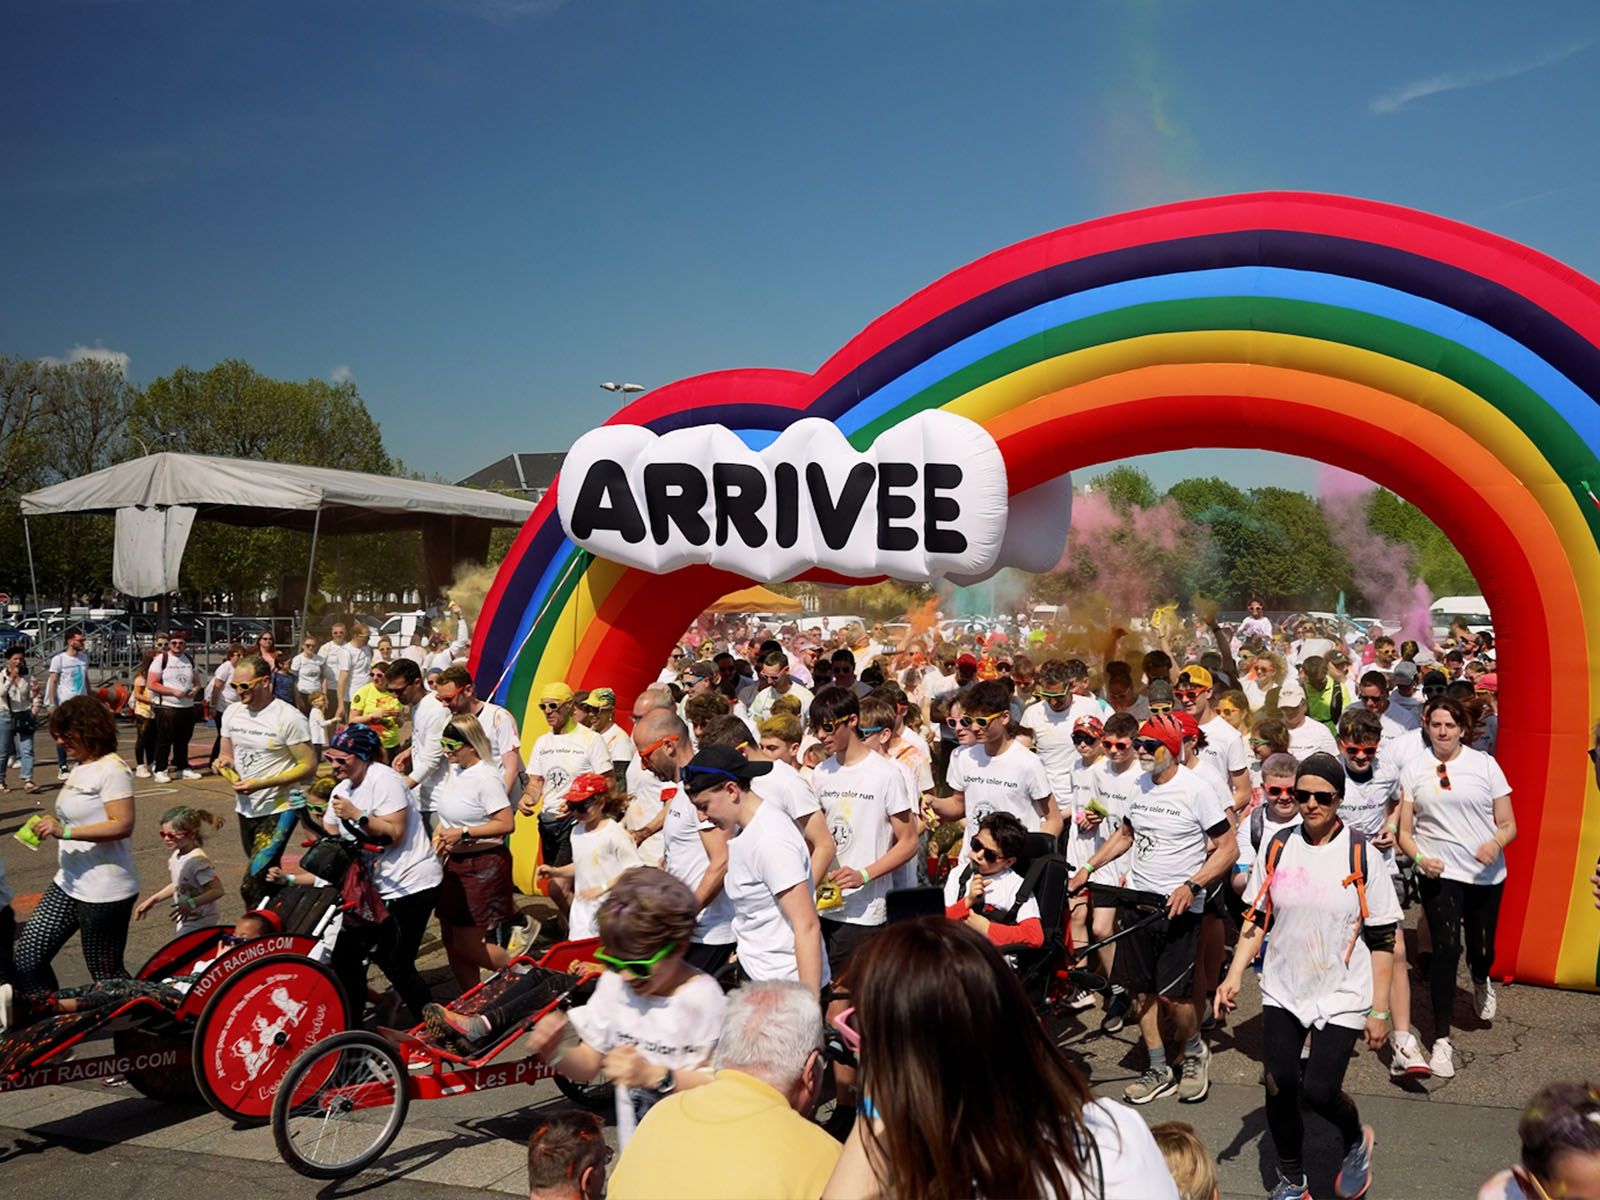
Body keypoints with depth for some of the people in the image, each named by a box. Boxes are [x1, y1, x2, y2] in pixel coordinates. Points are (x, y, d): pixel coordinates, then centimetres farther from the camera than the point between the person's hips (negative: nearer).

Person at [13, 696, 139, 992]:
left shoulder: (112, 769, -16)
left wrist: (66, 831, -28)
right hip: (68, 884, 9)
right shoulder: (79, 767, 12)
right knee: (27, 960, 8)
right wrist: (55, 825, 10)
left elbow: (122, 825, -24)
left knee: (106, 975, 2)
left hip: (105, 893, -9)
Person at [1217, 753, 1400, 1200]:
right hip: (1282, 991, 3)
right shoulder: (1277, 847, -1)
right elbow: (1256, 918, 7)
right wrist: (1235, 974, -3)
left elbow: (1383, 939, -5)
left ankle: (1357, 1141, 26)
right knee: (1278, 1085, -1)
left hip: (1342, 995, -3)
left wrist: (1379, 1011, -6)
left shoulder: (1361, 854, -10)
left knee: (1319, 1091, -9)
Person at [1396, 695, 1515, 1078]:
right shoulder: (1413, 768, 2)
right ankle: (1442, 1040, -4)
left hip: (1486, 873, 1)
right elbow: (1404, 831, 2)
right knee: (1446, 949, -13)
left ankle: (1480, 981, 50)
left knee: (1481, 949, 10)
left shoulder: (1484, 764, 2)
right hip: (1439, 872, -1)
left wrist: (1496, 842, -20)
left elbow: (1509, 824, 2)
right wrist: (1419, 858, -17)